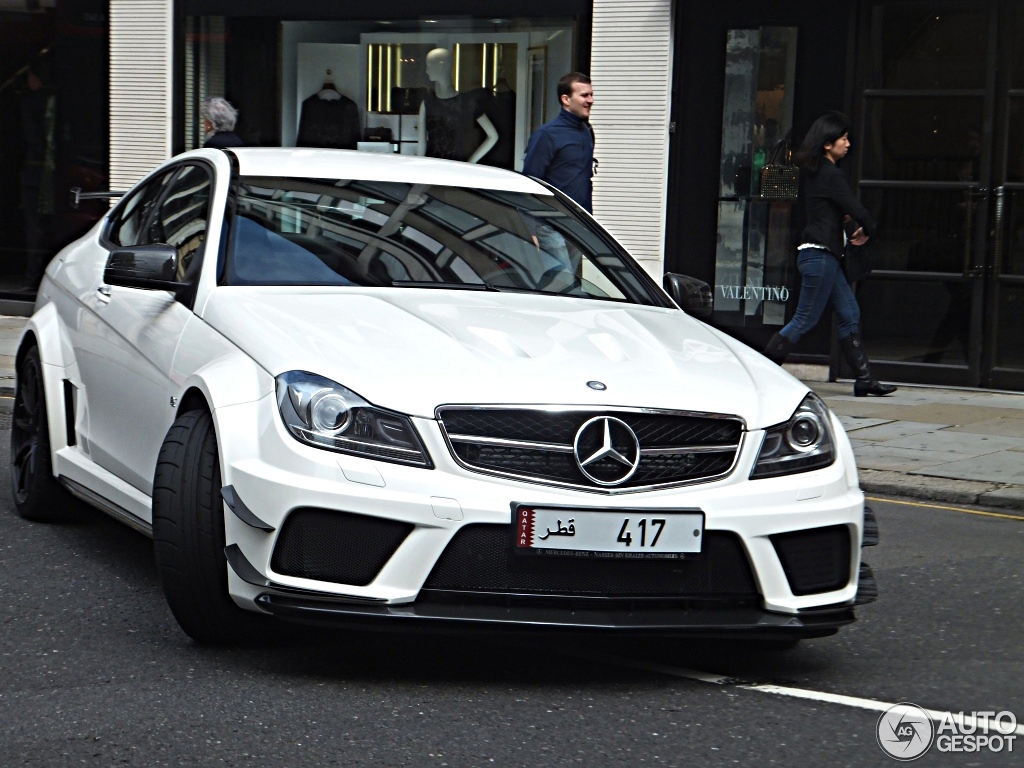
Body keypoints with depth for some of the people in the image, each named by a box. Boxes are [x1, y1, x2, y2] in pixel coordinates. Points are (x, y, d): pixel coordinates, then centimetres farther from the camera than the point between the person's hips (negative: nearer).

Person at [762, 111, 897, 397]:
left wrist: (851, 230, 5)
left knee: (850, 314, 10)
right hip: (819, 254, -10)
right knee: (805, 319, -5)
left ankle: (864, 379, 12)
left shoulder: (814, 172, 14)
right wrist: (867, 231, 5)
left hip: (824, 255, 10)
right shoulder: (830, 175, -15)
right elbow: (857, 210, -16)